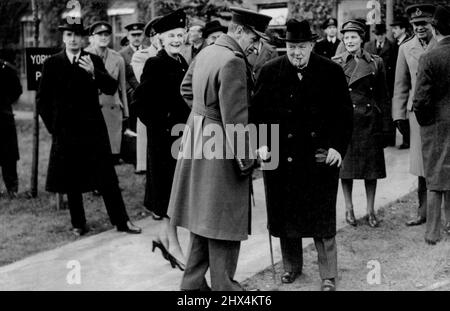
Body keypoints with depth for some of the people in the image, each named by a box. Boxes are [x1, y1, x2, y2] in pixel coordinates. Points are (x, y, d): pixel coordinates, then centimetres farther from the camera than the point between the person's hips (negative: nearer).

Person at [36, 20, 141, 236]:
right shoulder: (52, 64, 4)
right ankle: (78, 224, 19)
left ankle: (121, 221, 7)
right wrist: (53, 125, 4)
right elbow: (42, 99, 9)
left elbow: (111, 88, -7)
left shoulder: (94, 61, 4)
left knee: (107, 177, 1)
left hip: (93, 128, 0)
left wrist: (94, 72, -22)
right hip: (65, 131, 1)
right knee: (71, 181, 7)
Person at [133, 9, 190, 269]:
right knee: (169, 189, 0)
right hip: (164, 136, -7)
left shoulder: (184, 64, 10)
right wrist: (159, 124, -16)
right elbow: (142, 101, -16)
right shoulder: (155, 65, -12)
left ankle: (165, 236, 30)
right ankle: (173, 245, 10)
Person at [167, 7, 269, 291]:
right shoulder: (233, 62, -21)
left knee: (204, 216, 18)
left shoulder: (206, 52, 8)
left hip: (198, 138, 9)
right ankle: (224, 286, 13)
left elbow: (186, 89, 22)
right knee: (225, 223, 2)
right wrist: (245, 158, -17)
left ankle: (193, 283, 27)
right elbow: (235, 116, -23)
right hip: (221, 149, -9)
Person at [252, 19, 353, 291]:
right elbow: (258, 112, 3)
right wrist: (262, 144, -8)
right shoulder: (270, 72, 0)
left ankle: (329, 276, 14)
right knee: (285, 214, 11)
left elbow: (344, 114, 0)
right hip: (281, 155, 2)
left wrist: (338, 146, -10)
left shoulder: (332, 72, -3)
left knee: (322, 217, 3)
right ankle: (292, 265, 31)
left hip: (320, 156, -2)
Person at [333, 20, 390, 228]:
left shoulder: (376, 63, 4)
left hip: (370, 122, 1)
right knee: (345, 166, 5)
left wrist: (385, 125, 2)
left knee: (371, 166, 5)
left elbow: (383, 97, 7)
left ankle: (370, 210, 17)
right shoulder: (336, 64, 1)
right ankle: (349, 209, 20)